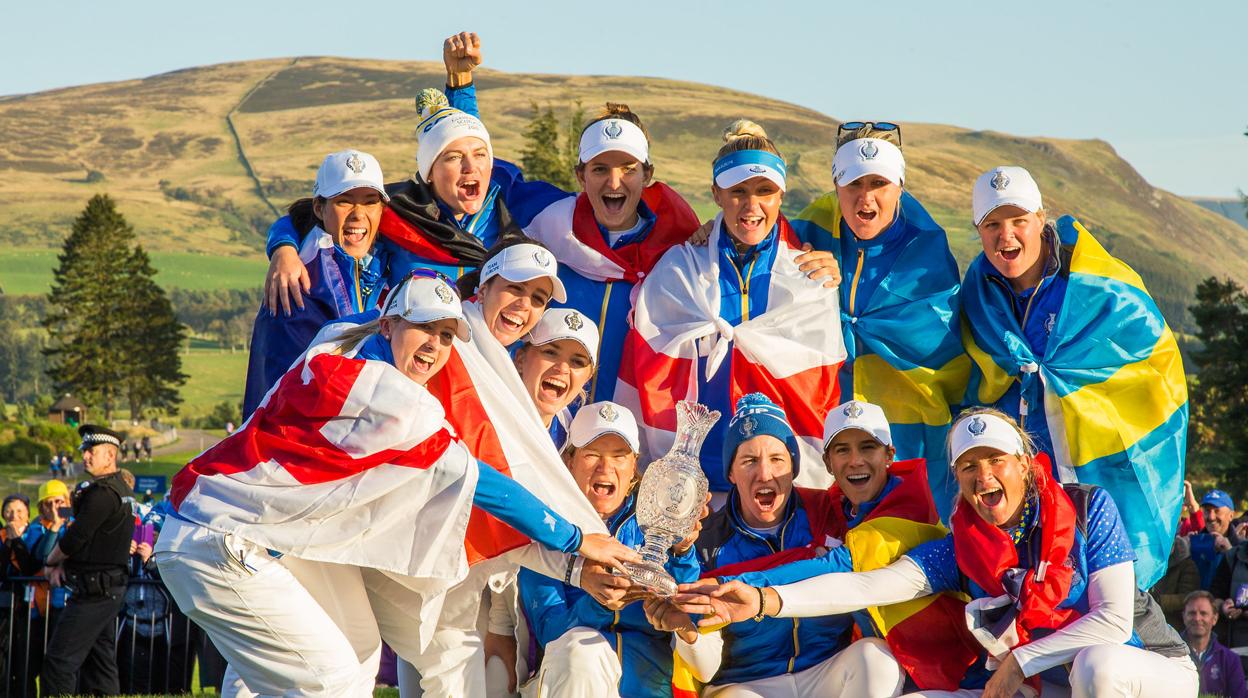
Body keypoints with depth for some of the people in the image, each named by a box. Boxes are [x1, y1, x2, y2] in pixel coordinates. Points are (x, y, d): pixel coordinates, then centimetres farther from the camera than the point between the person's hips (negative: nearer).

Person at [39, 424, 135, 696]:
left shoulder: (103, 493, -18)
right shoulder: (121, 490, 15)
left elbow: (75, 538, -18)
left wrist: (51, 561, 1)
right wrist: (62, 563, 4)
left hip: (94, 590, -10)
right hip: (111, 588, 10)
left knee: (60, 659, -10)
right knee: (100, 661, 12)